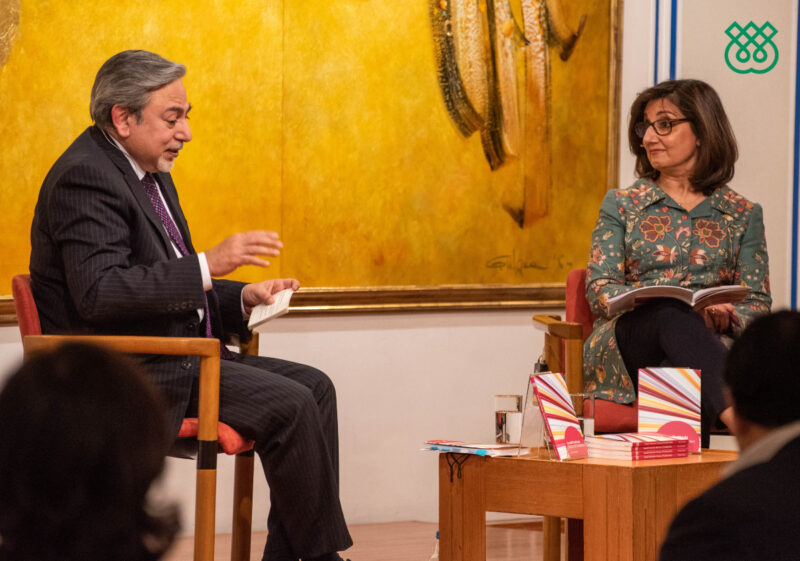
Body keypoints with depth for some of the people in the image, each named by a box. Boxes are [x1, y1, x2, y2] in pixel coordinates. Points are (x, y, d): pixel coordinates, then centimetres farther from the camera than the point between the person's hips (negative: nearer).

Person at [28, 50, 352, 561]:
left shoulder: (150, 174, 17)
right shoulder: (84, 178, -16)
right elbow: (98, 292, -28)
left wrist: (242, 298, 6)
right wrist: (208, 265, -28)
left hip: (176, 357, 11)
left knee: (314, 386, 1)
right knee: (288, 405, -20)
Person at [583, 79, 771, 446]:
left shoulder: (743, 215, 16)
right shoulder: (621, 205, 17)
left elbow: (758, 304, 10)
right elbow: (599, 290, 5)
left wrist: (725, 317, -15)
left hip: (707, 346, 0)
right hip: (625, 342, 0)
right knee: (672, 316, -38)